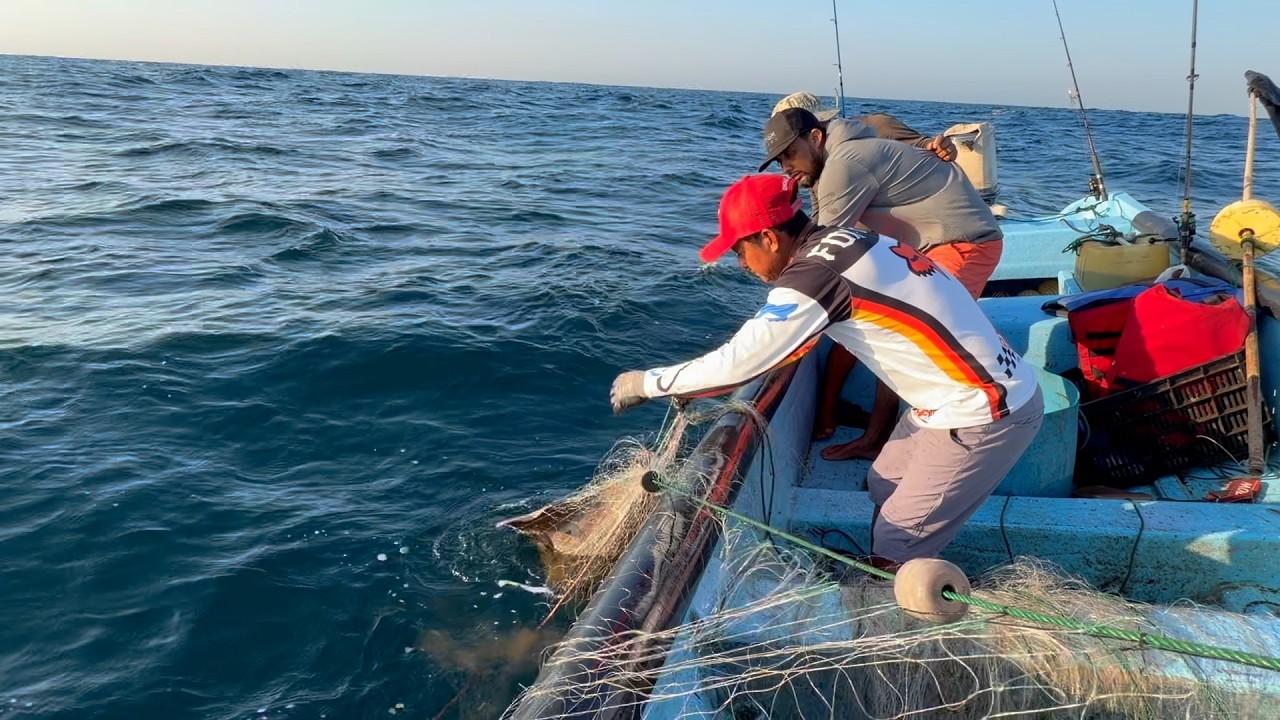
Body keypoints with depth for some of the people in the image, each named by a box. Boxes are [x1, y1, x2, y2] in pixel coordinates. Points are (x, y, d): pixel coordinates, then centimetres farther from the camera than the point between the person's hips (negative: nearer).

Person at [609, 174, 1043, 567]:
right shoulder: (841, 240, 4)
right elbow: (768, 344, 14)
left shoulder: (813, 279, -23)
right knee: (883, 490, 20)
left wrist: (645, 382, -4)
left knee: (896, 555, 0)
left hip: (984, 415, -9)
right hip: (987, 389, 9)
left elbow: (737, 364, -18)